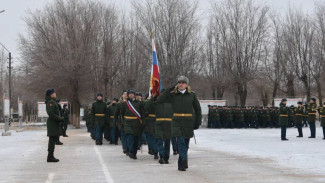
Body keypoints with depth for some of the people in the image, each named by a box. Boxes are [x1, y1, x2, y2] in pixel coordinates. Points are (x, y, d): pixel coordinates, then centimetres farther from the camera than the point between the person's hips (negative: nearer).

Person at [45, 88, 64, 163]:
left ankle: (51, 156, 17)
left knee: (53, 140, 12)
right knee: (52, 140, -8)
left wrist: (60, 118, 10)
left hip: (54, 123, 10)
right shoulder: (50, 102, -15)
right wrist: (60, 119, -18)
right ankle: (50, 157, -5)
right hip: (52, 123, -10)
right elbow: (51, 113, -23)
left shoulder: (53, 102, 17)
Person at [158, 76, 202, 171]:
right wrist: (170, 89, -8)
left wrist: (198, 122, 5)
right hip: (177, 121, -1)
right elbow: (160, 99, -5)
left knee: (185, 142, 8)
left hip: (188, 122, 1)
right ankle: (184, 161, -24)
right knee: (181, 141, -16)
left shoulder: (192, 95, 5)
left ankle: (181, 164, 19)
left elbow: (197, 109, 11)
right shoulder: (172, 95, 4)